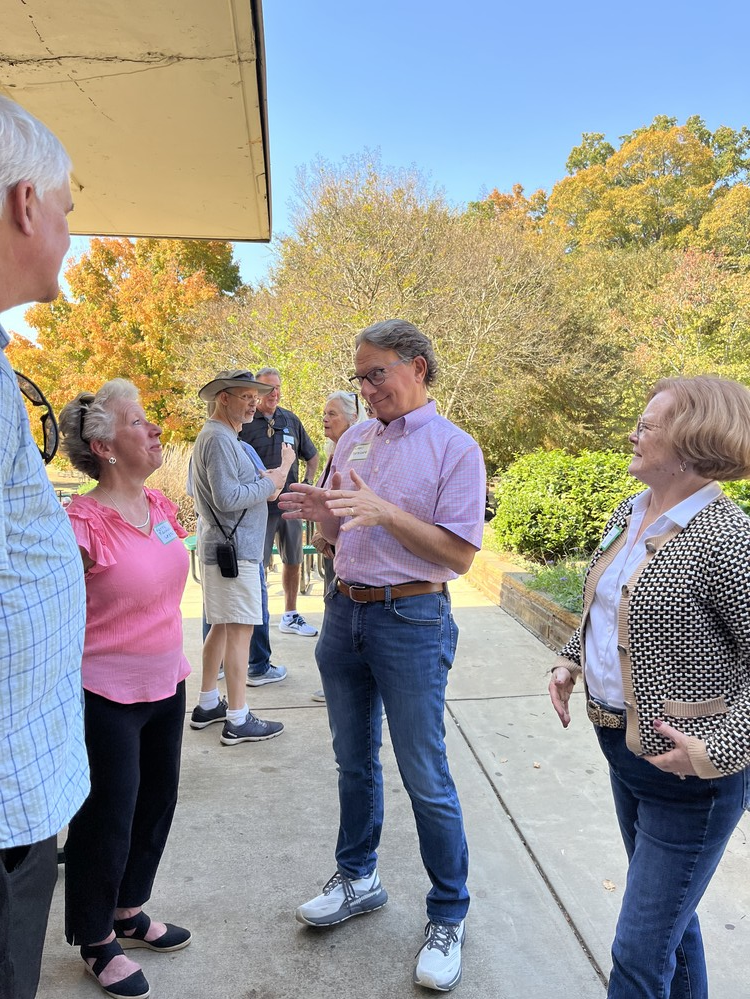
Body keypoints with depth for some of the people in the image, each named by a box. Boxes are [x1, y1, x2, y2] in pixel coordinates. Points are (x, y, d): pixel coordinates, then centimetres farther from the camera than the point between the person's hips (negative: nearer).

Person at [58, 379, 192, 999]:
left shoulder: (160, 506, 1)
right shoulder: (85, 523, -22)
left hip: (165, 685, 7)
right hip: (107, 697, -7)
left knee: (157, 803, 20)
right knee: (107, 820, 11)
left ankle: (130, 912, 45)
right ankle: (97, 943, 37)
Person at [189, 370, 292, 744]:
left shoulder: (220, 436, 18)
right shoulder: (219, 438, -15)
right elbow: (227, 498, -23)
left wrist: (262, 481, 7)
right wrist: (270, 483, -14)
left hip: (222, 547, 11)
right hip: (233, 549, -11)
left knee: (221, 626, 16)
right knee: (239, 629, -6)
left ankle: (207, 705, 27)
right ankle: (238, 720, 1)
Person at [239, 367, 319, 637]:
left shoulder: (291, 420, 9)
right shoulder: (243, 422, -6)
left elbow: (311, 455, 21)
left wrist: (307, 483, 9)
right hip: (260, 506, -5)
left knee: (293, 562, 14)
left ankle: (290, 616, 29)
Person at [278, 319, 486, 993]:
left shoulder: (455, 448, -9)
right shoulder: (354, 439, 9)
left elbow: (460, 554, -15)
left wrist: (385, 511, -24)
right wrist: (321, 513, -9)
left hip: (411, 621, -6)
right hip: (344, 611, 6)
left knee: (425, 779, 4)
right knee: (354, 760, 20)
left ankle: (448, 918, 25)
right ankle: (358, 879, 41)